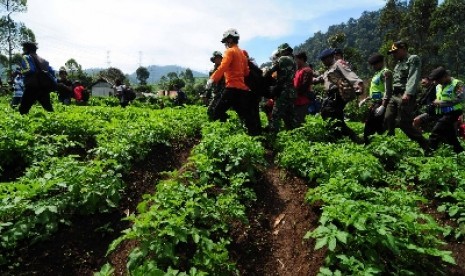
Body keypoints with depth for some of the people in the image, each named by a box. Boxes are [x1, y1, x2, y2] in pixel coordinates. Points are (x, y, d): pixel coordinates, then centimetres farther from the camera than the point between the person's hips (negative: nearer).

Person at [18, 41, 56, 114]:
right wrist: (53, 83, 22)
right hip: (44, 87, 7)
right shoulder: (42, 60, 23)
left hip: (32, 87, -7)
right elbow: (51, 71, 19)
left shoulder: (26, 57, 2)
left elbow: (29, 70, -14)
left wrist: (21, 72, 2)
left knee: (23, 109, -5)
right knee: (48, 108, 8)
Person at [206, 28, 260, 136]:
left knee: (217, 112, -8)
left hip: (233, 87, -9)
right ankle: (255, 134, 10)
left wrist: (212, 79, -26)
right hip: (242, 88, 9)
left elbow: (222, 67, -20)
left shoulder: (230, 51, -5)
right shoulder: (242, 53, 20)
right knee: (245, 115, 10)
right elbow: (246, 72, 22)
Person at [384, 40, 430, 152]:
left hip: (406, 96, -9)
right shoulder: (399, 63, 23)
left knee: (404, 123, -11)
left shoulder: (413, 59, -3)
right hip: (395, 96, 9)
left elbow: (413, 78, -17)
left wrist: (408, 93, -30)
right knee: (388, 119, 6)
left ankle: (426, 146, -1)